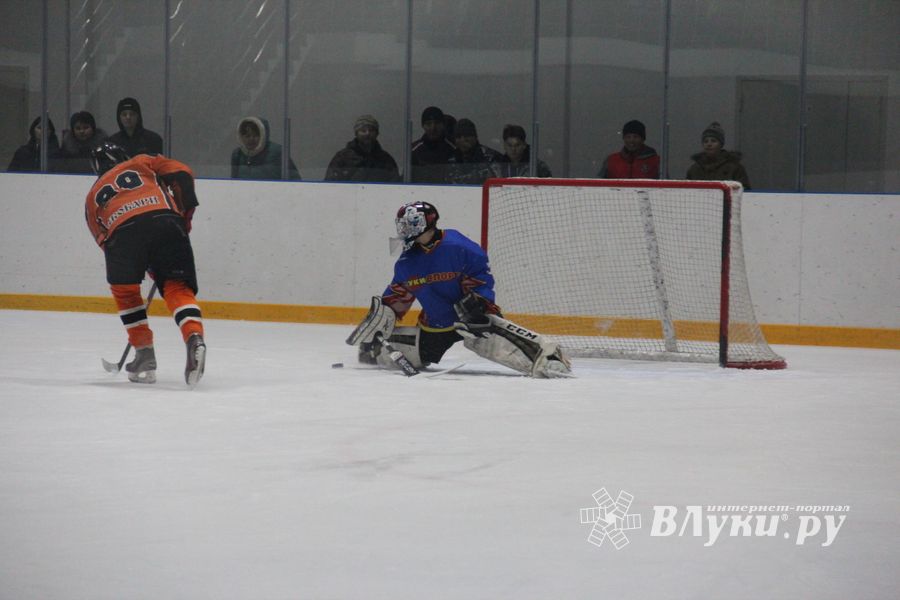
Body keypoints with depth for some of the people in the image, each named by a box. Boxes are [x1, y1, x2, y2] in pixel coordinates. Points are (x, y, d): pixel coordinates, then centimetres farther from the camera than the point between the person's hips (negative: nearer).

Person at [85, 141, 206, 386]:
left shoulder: (93, 196, 36)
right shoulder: (142, 163, 32)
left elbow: (104, 240, 32)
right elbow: (181, 174, 15)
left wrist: (150, 268, 35)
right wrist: (185, 213, 25)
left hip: (122, 230, 1)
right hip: (166, 221, 0)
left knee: (124, 289, 24)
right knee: (177, 287, 5)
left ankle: (144, 355, 19)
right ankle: (194, 337, -23)